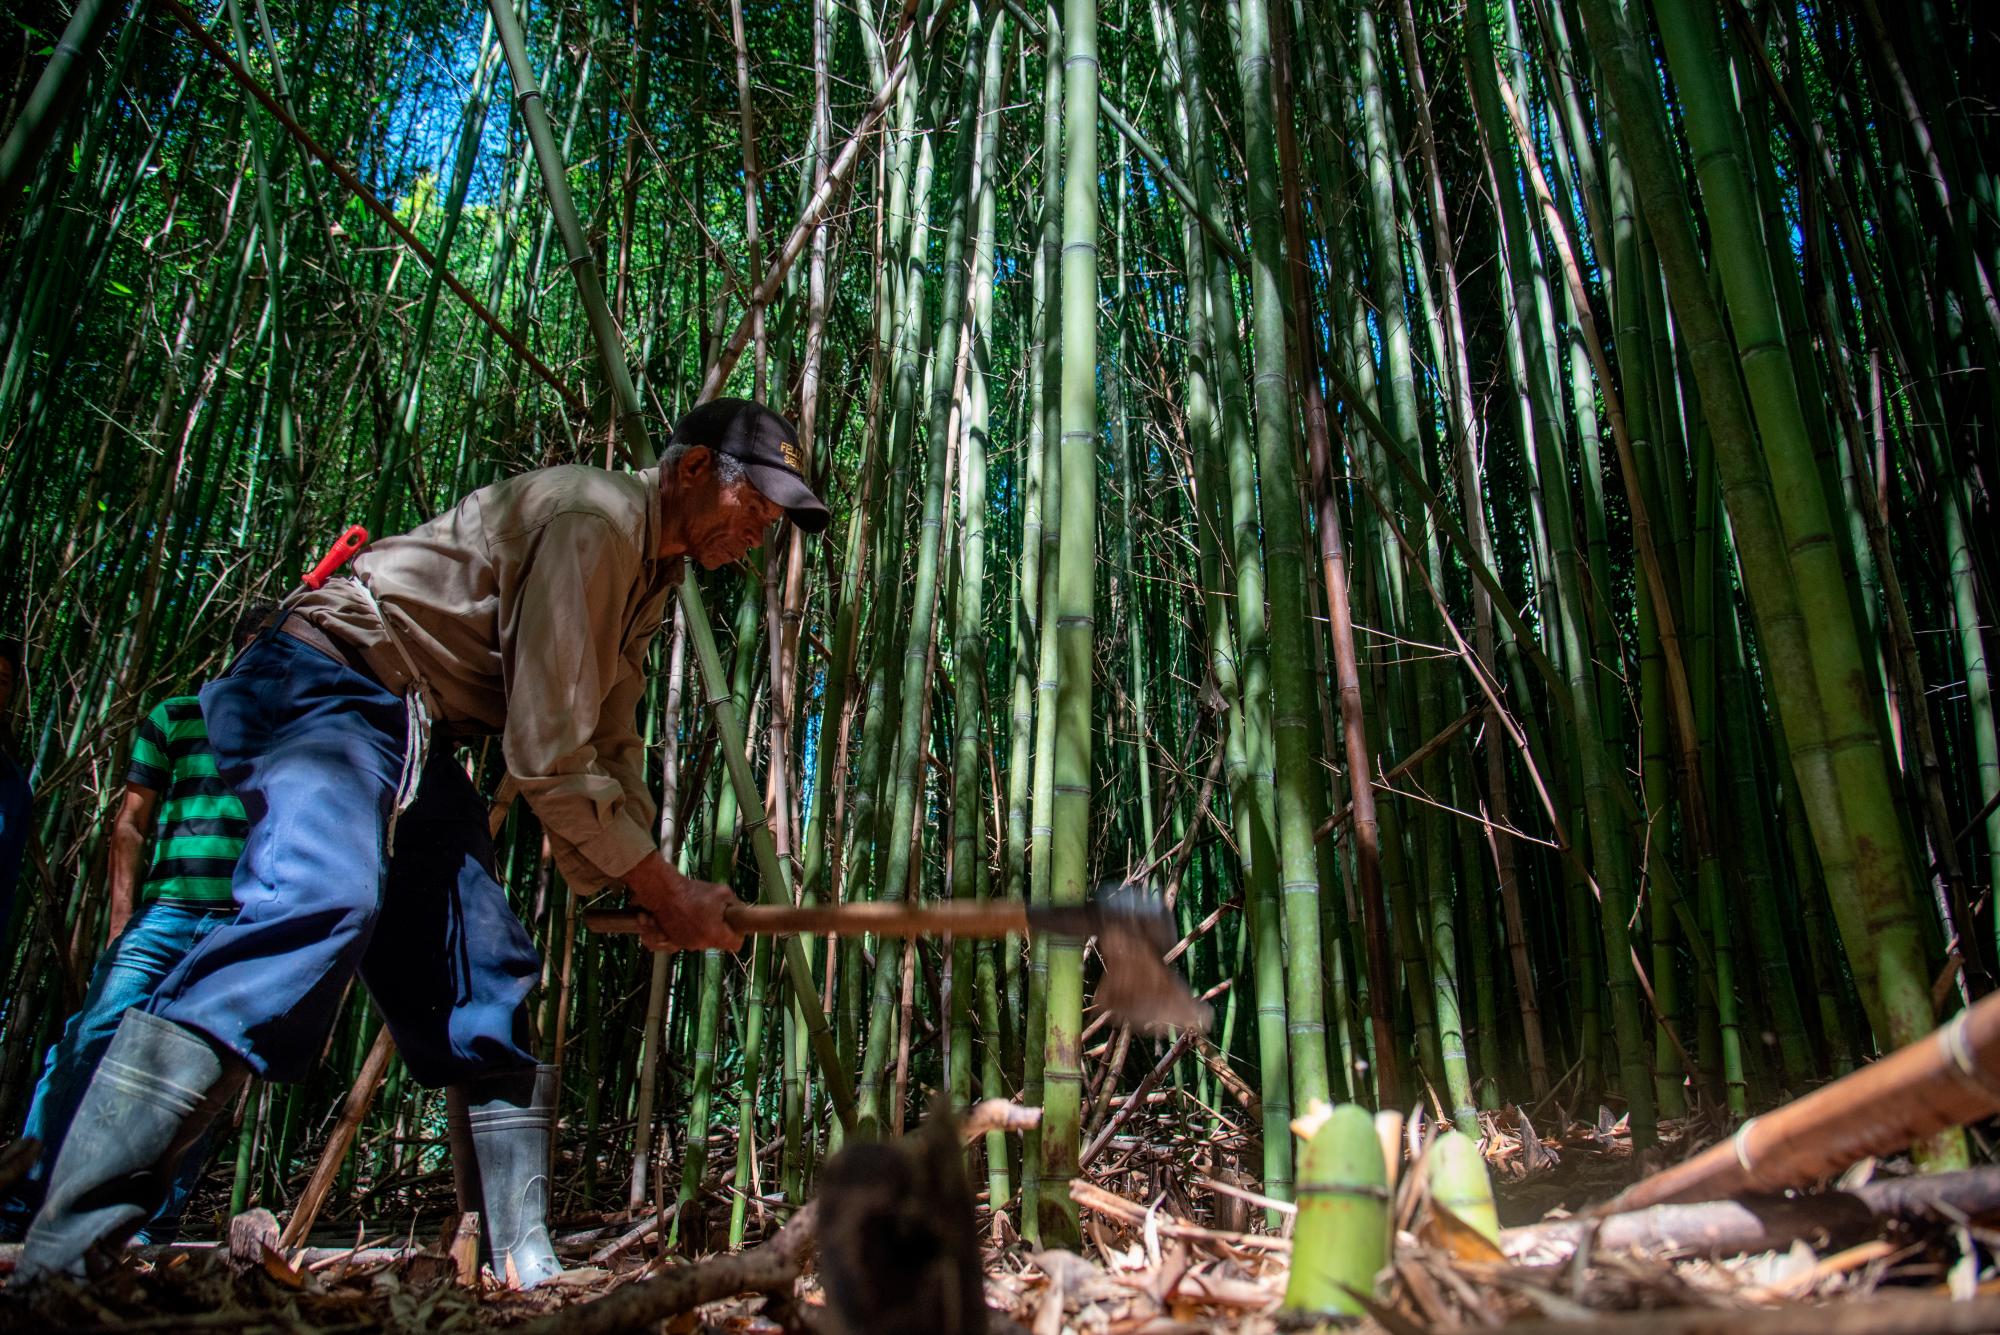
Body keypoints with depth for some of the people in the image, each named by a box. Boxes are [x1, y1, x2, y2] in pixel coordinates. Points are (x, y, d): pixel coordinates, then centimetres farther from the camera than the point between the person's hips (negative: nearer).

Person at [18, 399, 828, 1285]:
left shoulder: (651, 567, 15)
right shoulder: (590, 520, -18)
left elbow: (608, 751, 18)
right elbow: (546, 759, -22)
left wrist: (648, 895, 4)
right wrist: (663, 890, -14)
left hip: (413, 735, 10)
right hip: (324, 685, -10)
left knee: (489, 981, 2)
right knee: (324, 900, -34)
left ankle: (523, 1271, 7)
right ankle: (56, 1261, -31)